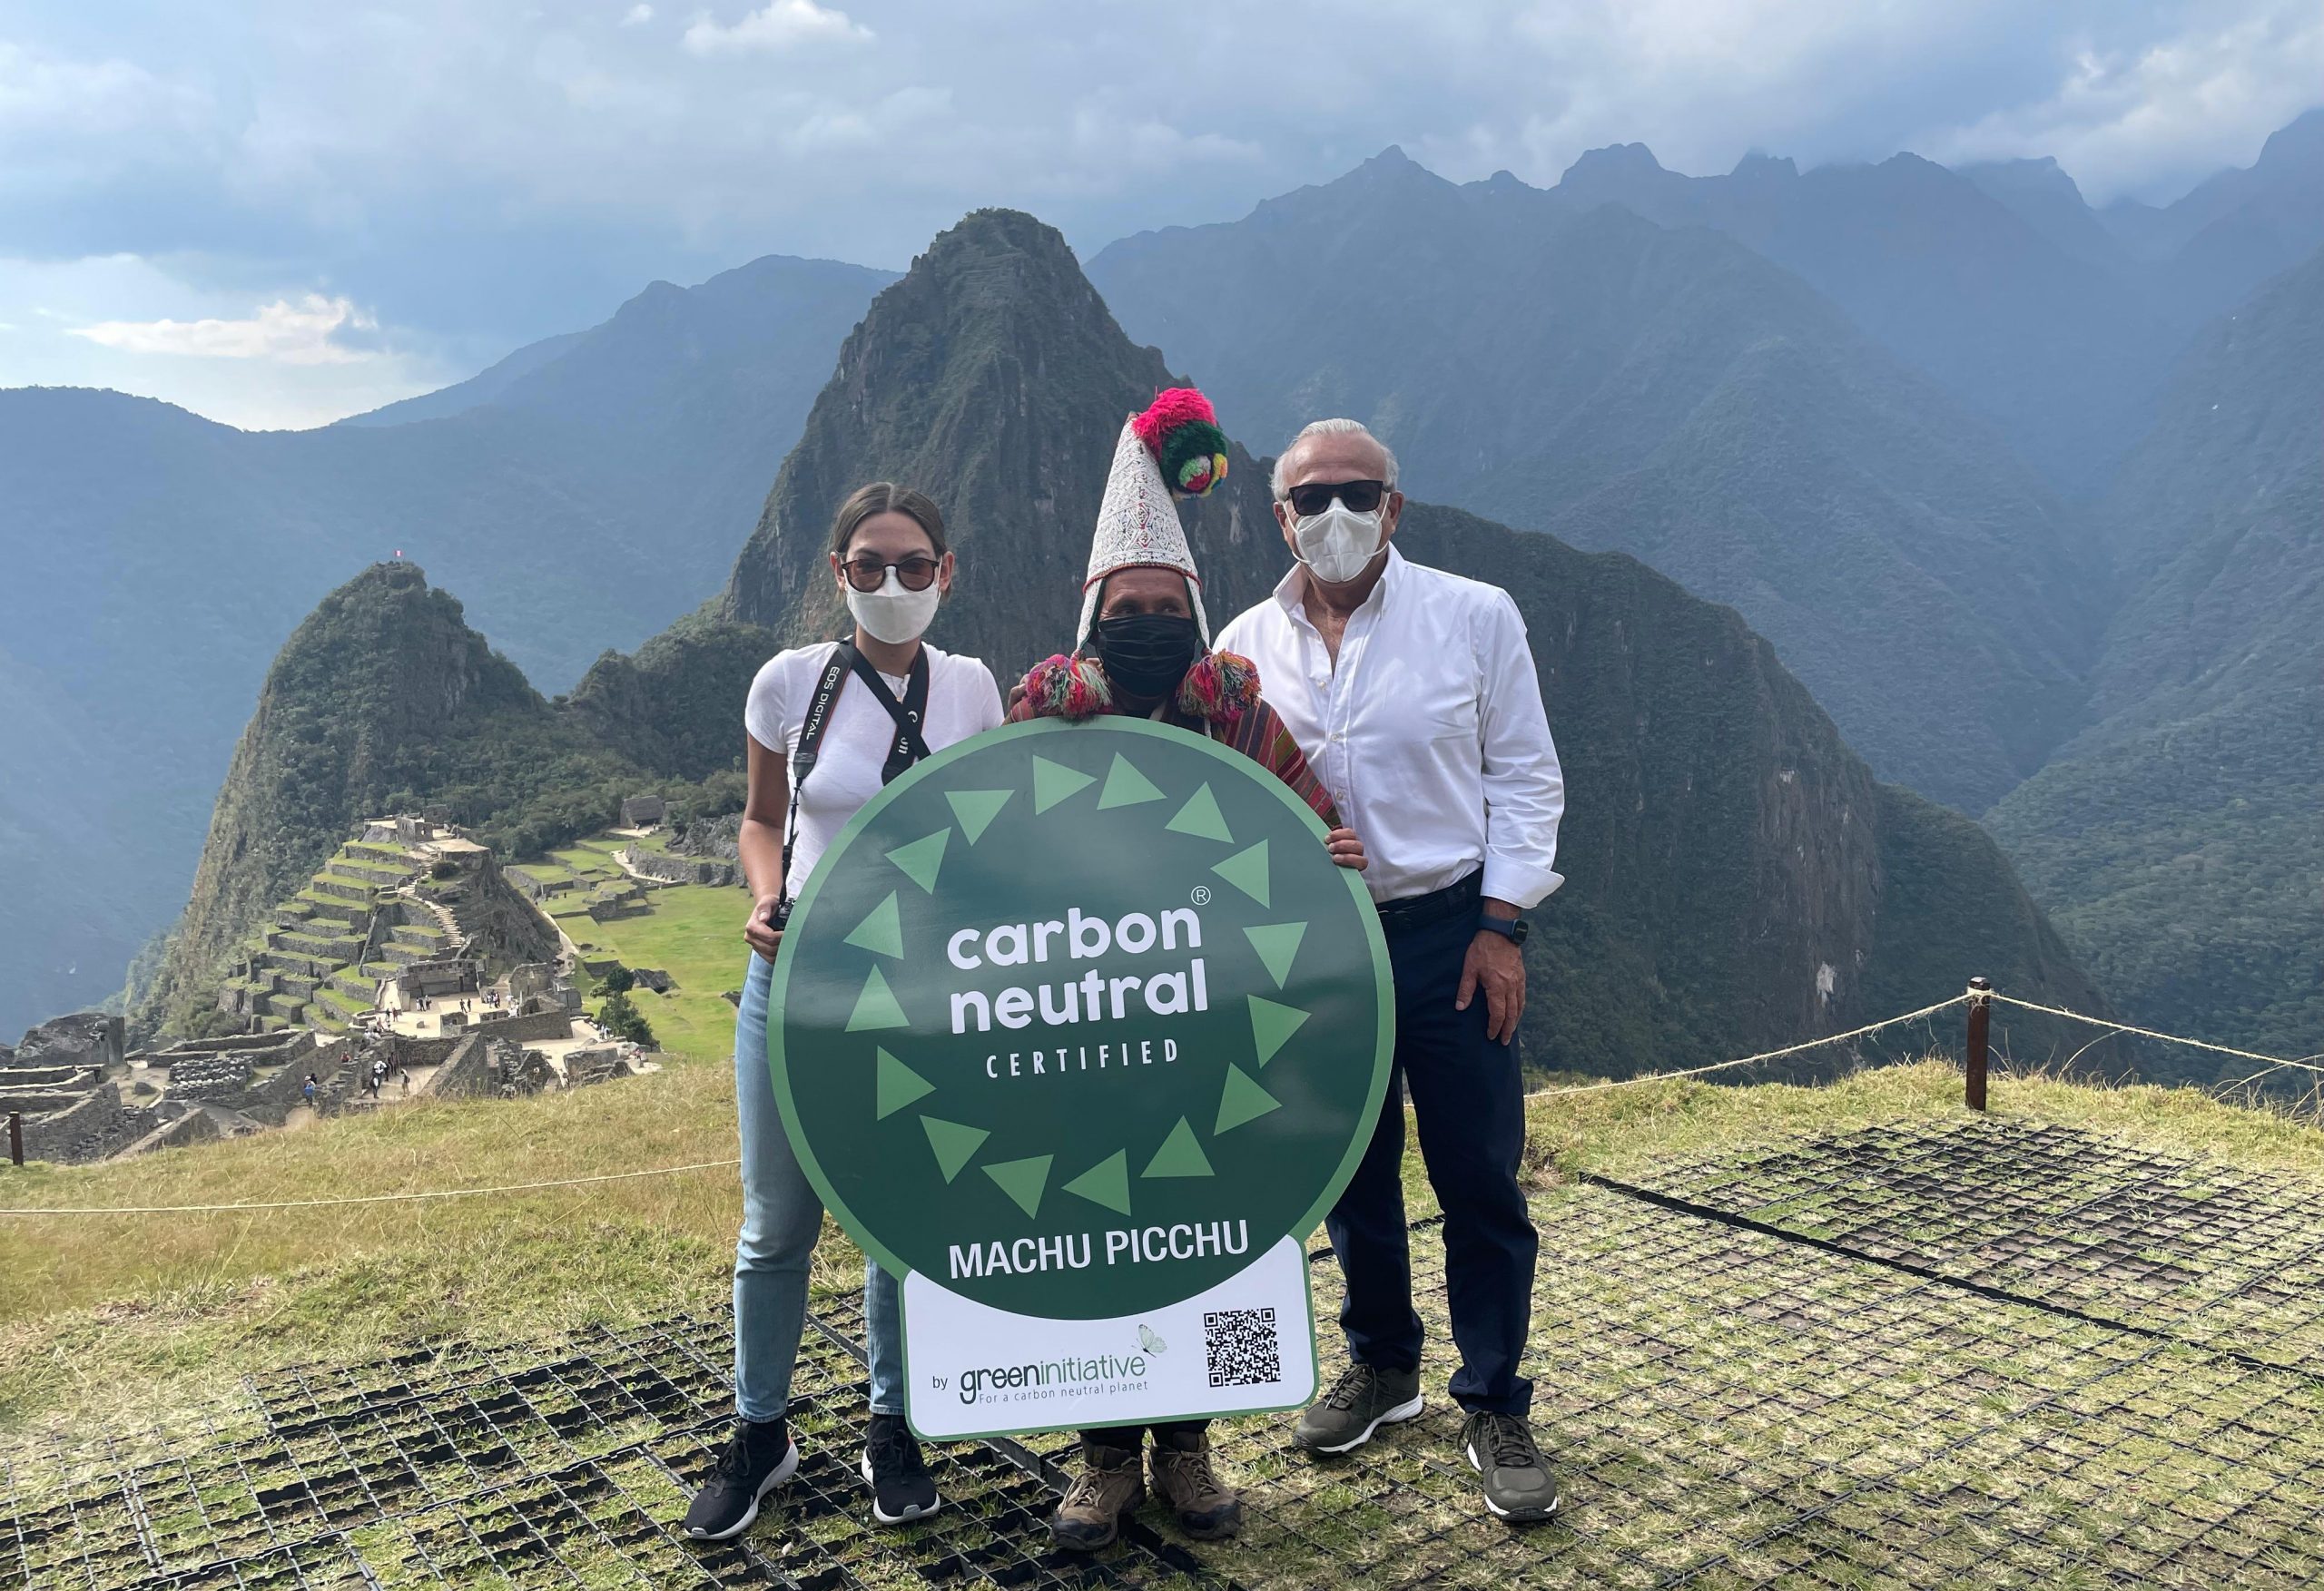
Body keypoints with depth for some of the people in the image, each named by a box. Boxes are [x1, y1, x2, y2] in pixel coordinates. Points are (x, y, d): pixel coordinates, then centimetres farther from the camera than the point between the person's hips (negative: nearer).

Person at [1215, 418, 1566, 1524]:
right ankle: (1382, 1368, 35)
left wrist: (1500, 924, -8)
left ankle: (1495, 1408, 19)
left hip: (1448, 933, -2)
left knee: (1479, 1180, 2)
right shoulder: (1247, 645, 3)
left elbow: (1524, 778, -2)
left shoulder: (1476, 617, -3)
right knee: (1349, 1173, 15)